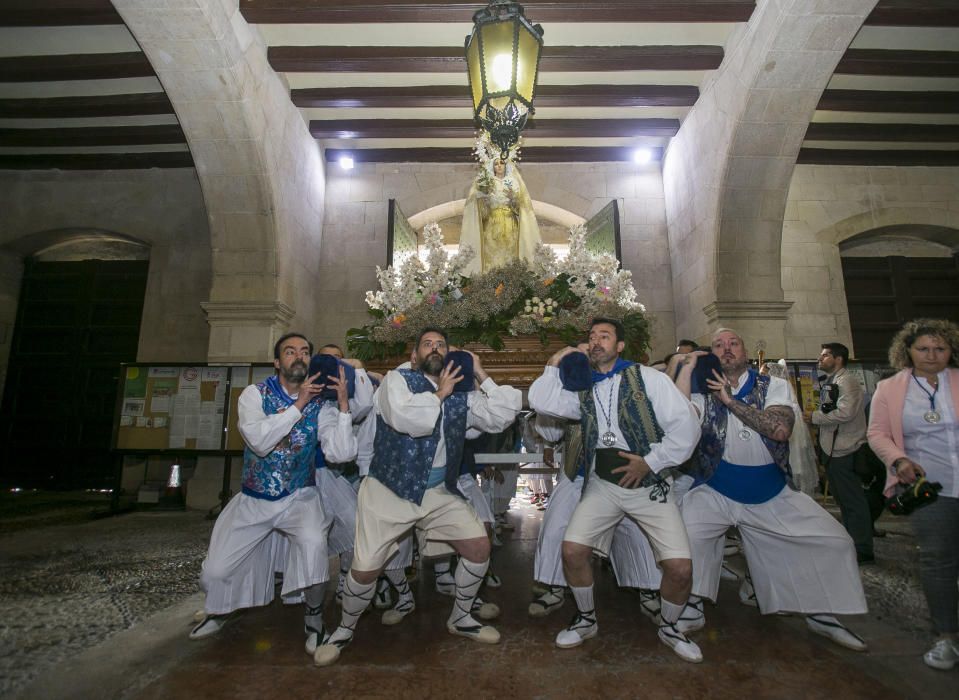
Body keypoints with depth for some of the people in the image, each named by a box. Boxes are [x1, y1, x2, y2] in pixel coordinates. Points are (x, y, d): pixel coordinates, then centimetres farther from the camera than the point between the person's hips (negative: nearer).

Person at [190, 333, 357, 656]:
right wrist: (298, 404, -25)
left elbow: (341, 453, -20)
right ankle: (218, 613, 40)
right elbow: (259, 441, -24)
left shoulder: (321, 404, -8)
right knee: (215, 572, 3)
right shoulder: (254, 394, -7)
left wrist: (344, 404, -26)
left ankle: (314, 615, -3)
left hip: (299, 497, -1)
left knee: (313, 542, -30)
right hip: (253, 499, 2)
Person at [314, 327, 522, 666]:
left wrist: (481, 374, -1)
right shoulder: (397, 379, -6)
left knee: (480, 546, -1)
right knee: (365, 570, -2)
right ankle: (345, 629, 29)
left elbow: (501, 417, -1)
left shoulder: (461, 395, 8)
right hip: (390, 489, -4)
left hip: (440, 492, 5)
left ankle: (461, 618, 25)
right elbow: (408, 419, -26)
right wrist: (440, 393, -13)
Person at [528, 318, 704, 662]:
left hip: (648, 484, -2)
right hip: (602, 483, 3)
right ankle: (586, 619, 19)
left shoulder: (648, 378, -1)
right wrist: (554, 365, -1)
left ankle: (668, 626, 23)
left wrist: (650, 462, -10)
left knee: (680, 567, -10)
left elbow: (686, 427, -6)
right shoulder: (583, 389, 11)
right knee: (572, 549, -11)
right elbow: (540, 402, 1)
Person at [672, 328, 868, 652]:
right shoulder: (704, 392, -1)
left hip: (773, 495, 2)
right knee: (684, 534, -24)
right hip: (715, 493, -2)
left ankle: (821, 613, 25)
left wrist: (732, 400, -21)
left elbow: (781, 428, -18)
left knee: (835, 542, 0)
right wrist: (686, 369, -22)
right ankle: (690, 611, -1)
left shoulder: (773, 386, 0)